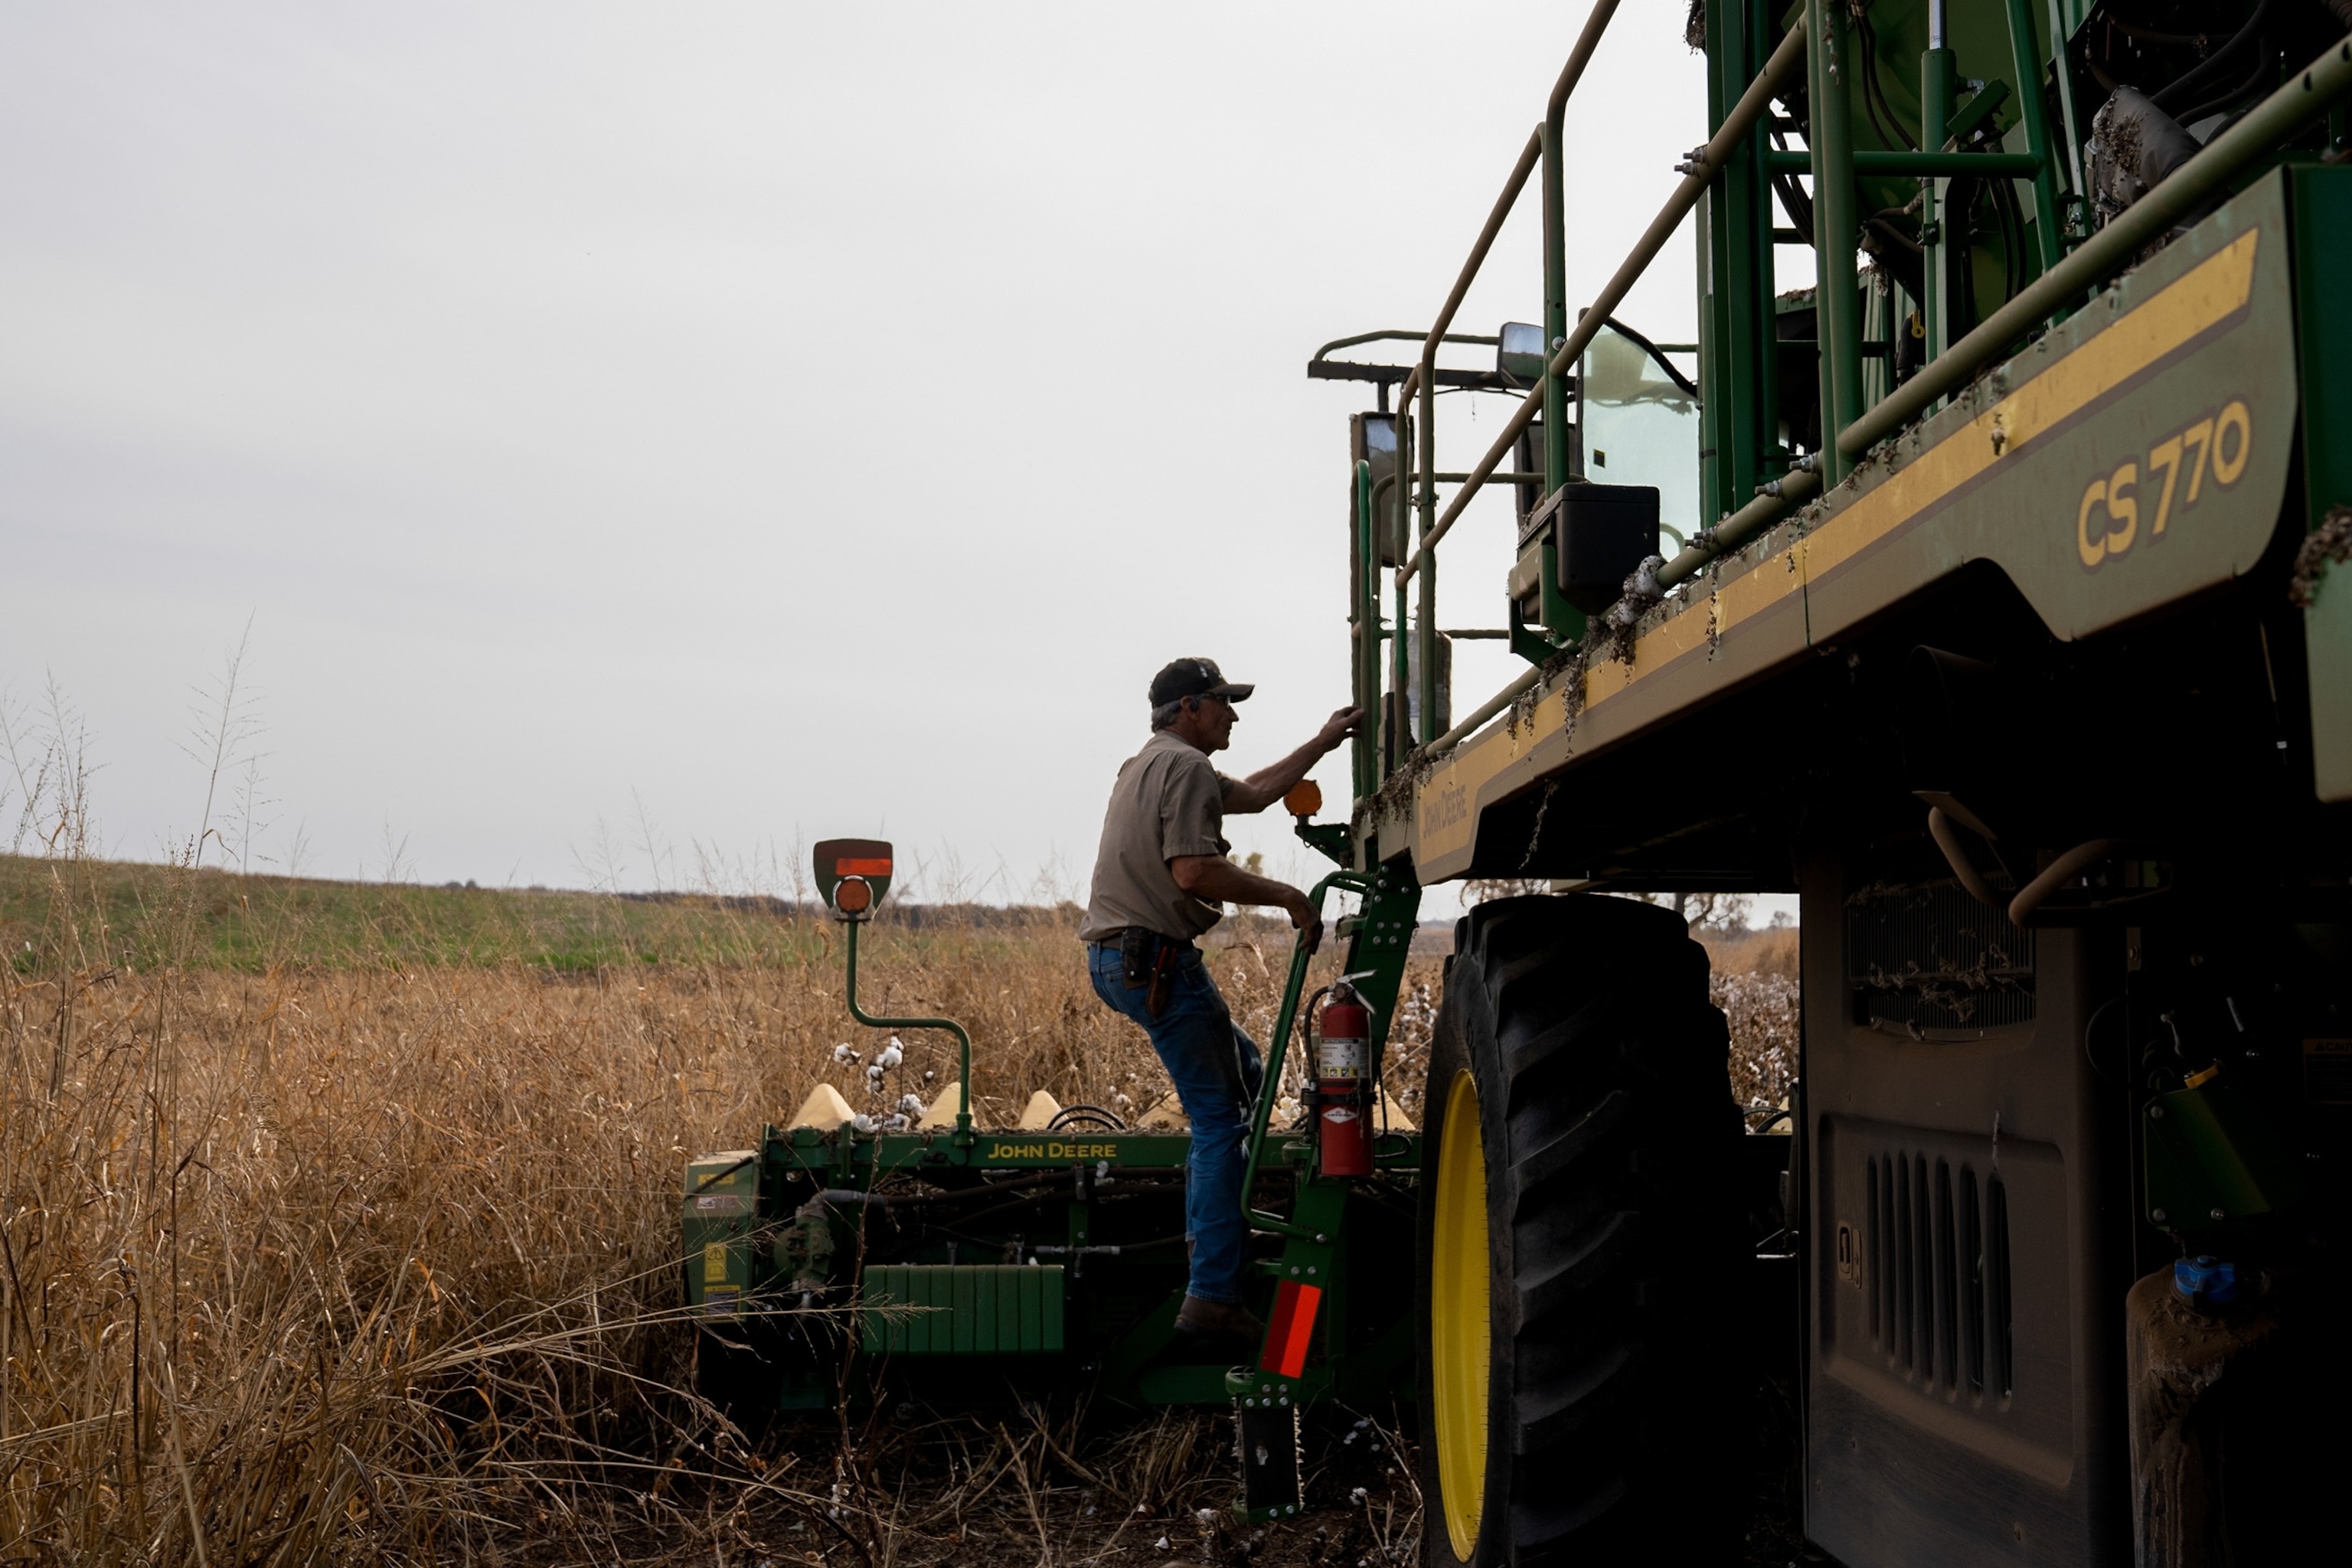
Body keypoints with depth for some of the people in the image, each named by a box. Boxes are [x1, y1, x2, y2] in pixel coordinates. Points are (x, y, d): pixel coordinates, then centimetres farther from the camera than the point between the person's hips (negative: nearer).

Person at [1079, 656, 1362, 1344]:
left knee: (1242, 1071, 24)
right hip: (1155, 958, -11)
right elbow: (1193, 870, -23)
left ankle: (1213, 1228, 22)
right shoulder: (1185, 767, -11)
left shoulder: (1150, 765, 22)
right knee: (1220, 1117, -7)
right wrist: (1286, 895, -14)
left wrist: (1323, 743, 36)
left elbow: (1253, 793, 33)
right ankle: (1212, 1296, -10)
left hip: (1115, 956, 11)